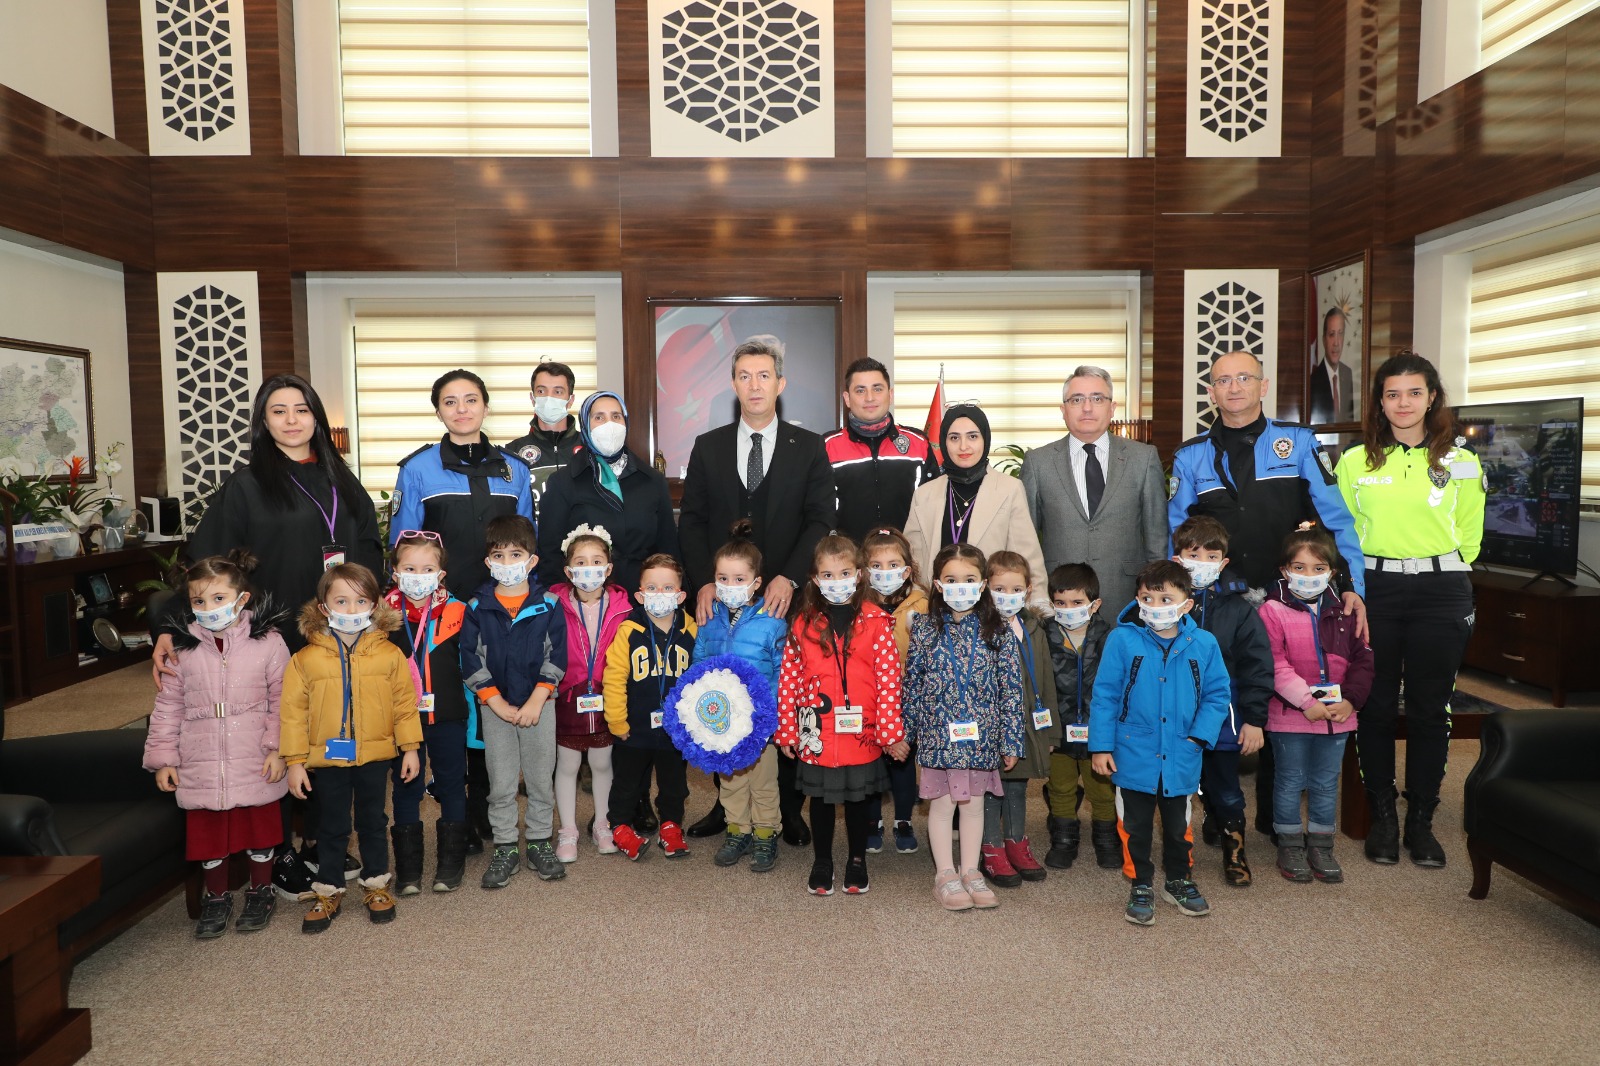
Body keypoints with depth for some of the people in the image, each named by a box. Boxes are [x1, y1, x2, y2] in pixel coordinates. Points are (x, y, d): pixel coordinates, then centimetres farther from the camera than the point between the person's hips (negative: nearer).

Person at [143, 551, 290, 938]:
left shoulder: (268, 642, -10)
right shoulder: (182, 648, -3)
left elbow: (282, 700, -4)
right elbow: (168, 706, 5)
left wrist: (278, 748, -9)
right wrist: (163, 757, 3)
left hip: (255, 763, -2)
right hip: (201, 766, 2)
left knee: (259, 830, 12)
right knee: (207, 833, 13)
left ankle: (261, 892, 33)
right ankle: (216, 898, 34)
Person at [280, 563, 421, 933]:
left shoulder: (389, 654, -5)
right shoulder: (306, 659, -7)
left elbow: (405, 703, 0)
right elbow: (293, 711, -4)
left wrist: (410, 747, 0)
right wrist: (295, 761, -5)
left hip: (375, 756, 1)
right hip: (328, 758, 0)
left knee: (373, 823, 16)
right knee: (331, 828, 14)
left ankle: (376, 884, 32)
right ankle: (327, 892, 29)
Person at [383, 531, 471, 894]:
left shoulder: (456, 612, -4)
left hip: (447, 716, 0)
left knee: (451, 785, 10)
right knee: (406, 789, 11)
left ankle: (451, 862, 24)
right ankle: (408, 868, 23)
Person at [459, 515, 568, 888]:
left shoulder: (549, 605, -4)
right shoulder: (476, 608, -3)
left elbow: (556, 657, -5)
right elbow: (471, 661, -4)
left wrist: (536, 701, -13)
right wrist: (498, 704, -10)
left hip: (539, 704, 0)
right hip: (494, 707, 0)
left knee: (540, 780, 9)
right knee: (501, 785, 8)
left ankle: (540, 844, 24)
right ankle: (505, 850, 21)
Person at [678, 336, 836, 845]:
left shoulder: (808, 447, 6)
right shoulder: (707, 447, 11)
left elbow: (821, 519, -1)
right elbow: (692, 521, 7)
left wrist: (789, 578, -14)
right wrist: (703, 582, -7)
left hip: (785, 596, -1)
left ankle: (789, 808, 15)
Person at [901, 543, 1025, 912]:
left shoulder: (997, 633, -3)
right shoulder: (924, 630, -4)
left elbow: (1011, 688, -1)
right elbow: (911, 684, 2)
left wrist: (1011, 740, -2)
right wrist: (908, 731, 5)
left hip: (980, 737, 1)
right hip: (937, 735, -1)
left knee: (973, 802, 13)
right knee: (941, 804, 8)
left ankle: (971, 872, 28)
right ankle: (945, 876, 21)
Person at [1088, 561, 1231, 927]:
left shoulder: (1203, 645, -7)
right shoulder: (1122, 640, -12)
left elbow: (1217, 695, 0)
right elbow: (1104, 694, -9)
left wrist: (1200, 736, -12)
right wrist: (1101, 746, -9)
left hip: (1181, 759, 2)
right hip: (1134, 756, -2)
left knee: (1178, 825, 21)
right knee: (1136, 827, 13)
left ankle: (1178, 880, 42)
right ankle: (1141, 886, 31)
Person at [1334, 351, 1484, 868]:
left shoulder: (1461, 462, 5)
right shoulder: (1355, 461, 5)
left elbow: (1469, 536, 11)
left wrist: (1437, 570, 7)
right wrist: (1366, 573, 6)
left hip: (1440, 592, 0)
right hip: (1372, 589, 0)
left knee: (1430, 709, 5)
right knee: (1375, 706, 4)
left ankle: (1421, 820, 18)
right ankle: (1382, 815, 18)